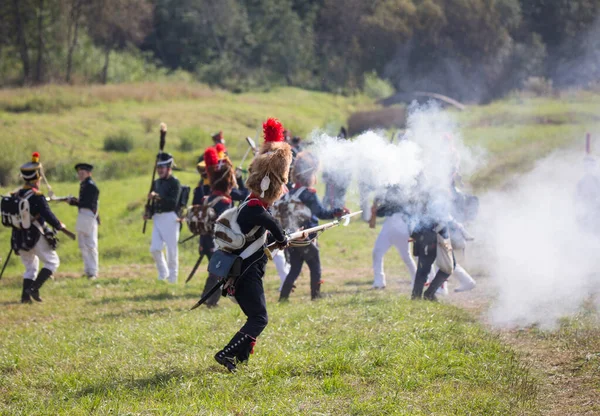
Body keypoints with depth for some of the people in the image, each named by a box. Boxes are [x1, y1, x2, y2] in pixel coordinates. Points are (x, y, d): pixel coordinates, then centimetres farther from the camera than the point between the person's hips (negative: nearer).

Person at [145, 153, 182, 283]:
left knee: (171, 249, -2)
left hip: (170, 217, -6)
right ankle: (162, 274, 19)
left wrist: (158, 197, -28)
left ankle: (172, 278, 9)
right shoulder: (156, 183, 16)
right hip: (157, 218, 6)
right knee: (155, 248, 0)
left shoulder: (175, 183, -6)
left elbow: (173, 201, -18)